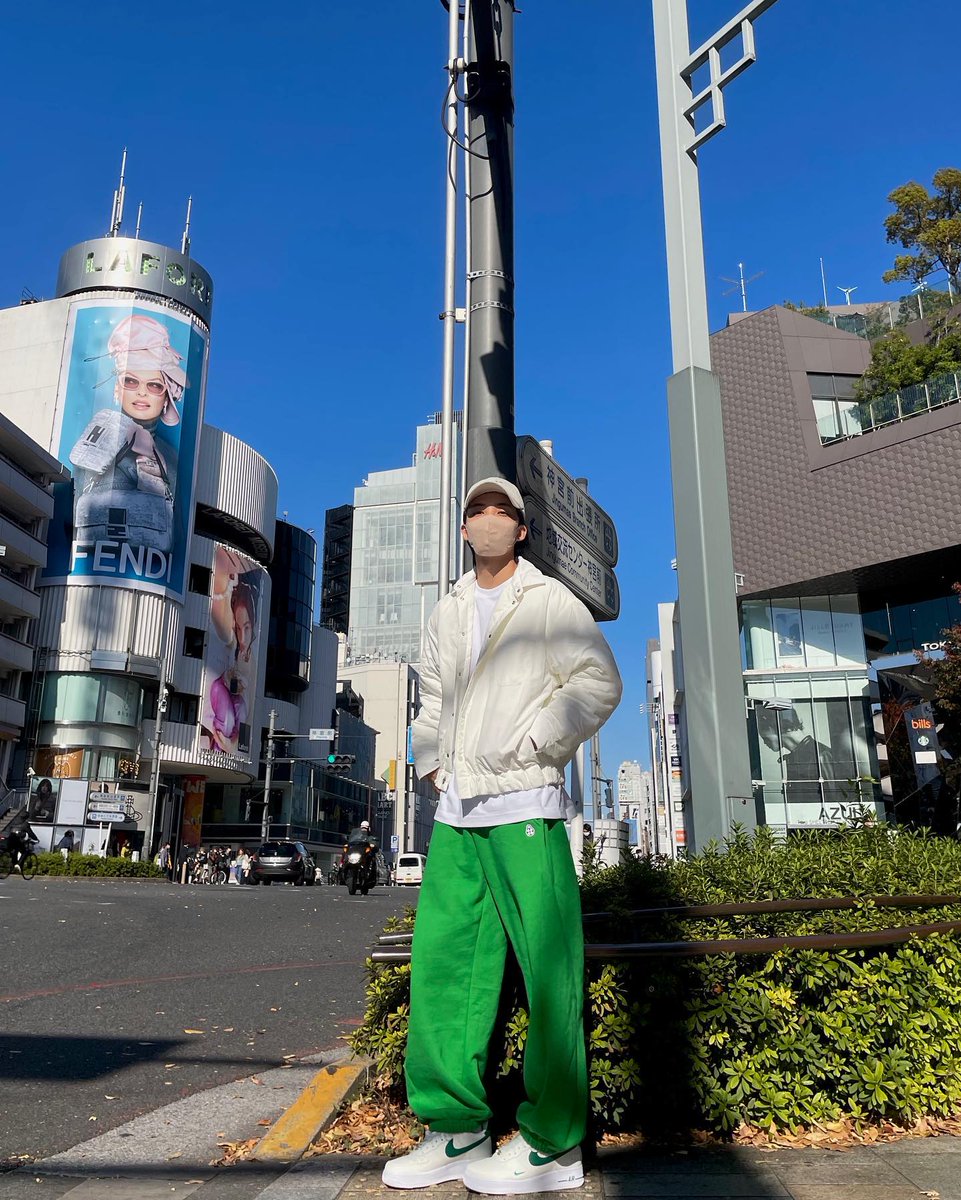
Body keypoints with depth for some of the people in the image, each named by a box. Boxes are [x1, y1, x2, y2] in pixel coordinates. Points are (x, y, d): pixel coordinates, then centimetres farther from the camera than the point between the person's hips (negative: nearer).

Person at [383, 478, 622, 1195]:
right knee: (441, 959, 5)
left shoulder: (551, 600, 3)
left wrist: (531, 745, -12)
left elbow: (599, 682, -7)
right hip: (456, 812, 6)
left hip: (525, 808, -6)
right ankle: (458, 1130, 17)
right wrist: (431, 759, 16)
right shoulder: (449, 611, 21)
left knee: (546, 966, -3)